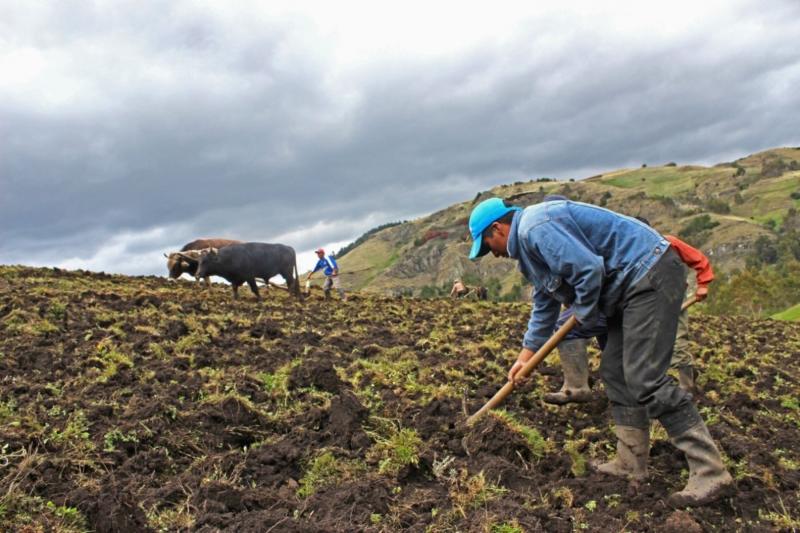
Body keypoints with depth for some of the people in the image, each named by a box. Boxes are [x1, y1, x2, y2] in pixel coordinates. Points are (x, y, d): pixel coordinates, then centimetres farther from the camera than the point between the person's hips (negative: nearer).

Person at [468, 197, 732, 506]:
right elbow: (545, 303, 29)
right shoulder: (527, 244, 19)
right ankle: (631, 463, 17)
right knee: (614, 372, 11)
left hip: (650, 273, -11)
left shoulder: (535, 227, -16)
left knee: (645, 379, -14)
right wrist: (527, 353, 30)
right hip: (633, 283, 11)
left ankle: (710, 473, -9)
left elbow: (589, 269, -25)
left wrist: (584, 314, -6)